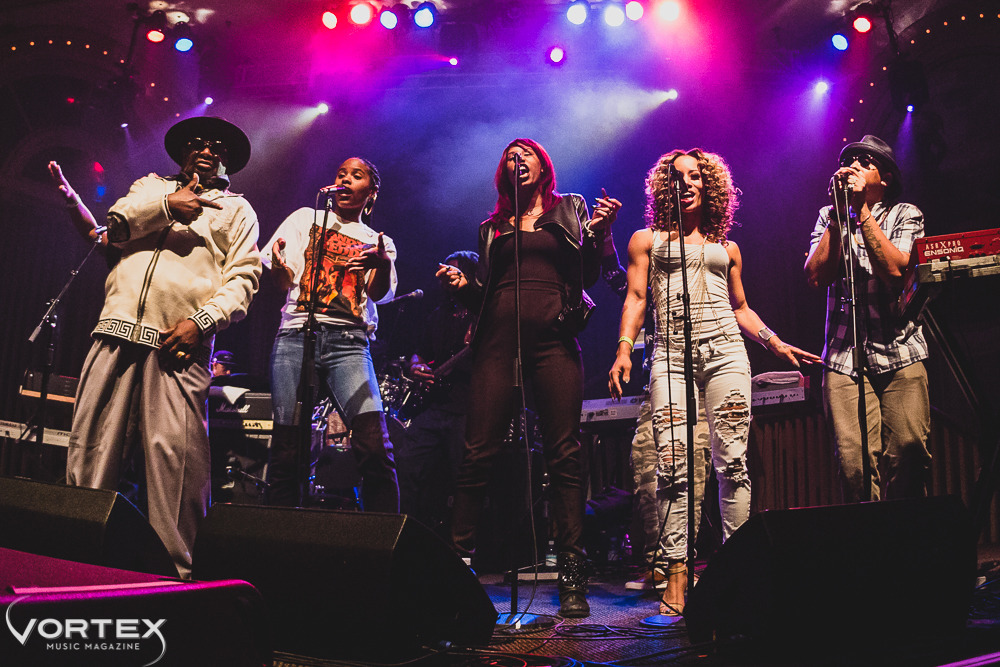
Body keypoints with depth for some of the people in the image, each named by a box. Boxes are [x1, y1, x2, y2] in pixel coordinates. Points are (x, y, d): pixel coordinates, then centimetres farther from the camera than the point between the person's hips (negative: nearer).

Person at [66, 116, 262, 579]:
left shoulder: (236, 209, 18)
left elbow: (243, 279, 5)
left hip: (179, 341, -3)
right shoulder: (151, 186, 28)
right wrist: (167, 205, -7)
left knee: (175, 453, -14)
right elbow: (117, 222, 8)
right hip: (117, 331, 4)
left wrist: (203, 320, -11)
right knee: (90, 445, -1)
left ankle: (175, 569, -8)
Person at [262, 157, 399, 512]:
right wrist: (278, 265, -13)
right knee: (288, 450, -8)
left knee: (375, 445, -18)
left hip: (349, 343, 0)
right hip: (296, 335, 0)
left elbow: (380, 293, 3)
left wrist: (383, 263, -20)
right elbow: (284, 282, 11)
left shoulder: (379, 242, 21)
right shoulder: (305, 219, 20)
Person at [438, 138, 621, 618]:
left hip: (554, 337, -2)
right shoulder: (493, 226, 23)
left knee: (563, 456, -6)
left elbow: (588, 275, 9)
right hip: (499, 337, 2)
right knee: (478, 453, -5)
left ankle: (572, 576, -2)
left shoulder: (570, 209, 18)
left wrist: (600, 233, -6)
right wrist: (462, 284, 2)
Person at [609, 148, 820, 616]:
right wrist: (624, 349, -6)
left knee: (731, 461, -4)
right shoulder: (647, 240, 16)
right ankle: (676, 570, -8)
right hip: (671, 355, -2)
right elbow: (635, 298, 7)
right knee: (672, 464, -11)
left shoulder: (726, 248, 21)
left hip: (725, 351, 2)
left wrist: (776, 343, 13)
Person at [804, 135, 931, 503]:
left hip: (899, 352, -1)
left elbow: (896, 271, -11)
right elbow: (816, 275, -1)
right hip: (843, 356, 1)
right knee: (855, 462, -11)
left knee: (908, 455, -8)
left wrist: (861, 210, -8)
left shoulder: (905, 214, 9)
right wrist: (839, 215, -3)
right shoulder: (829, 216, 15)